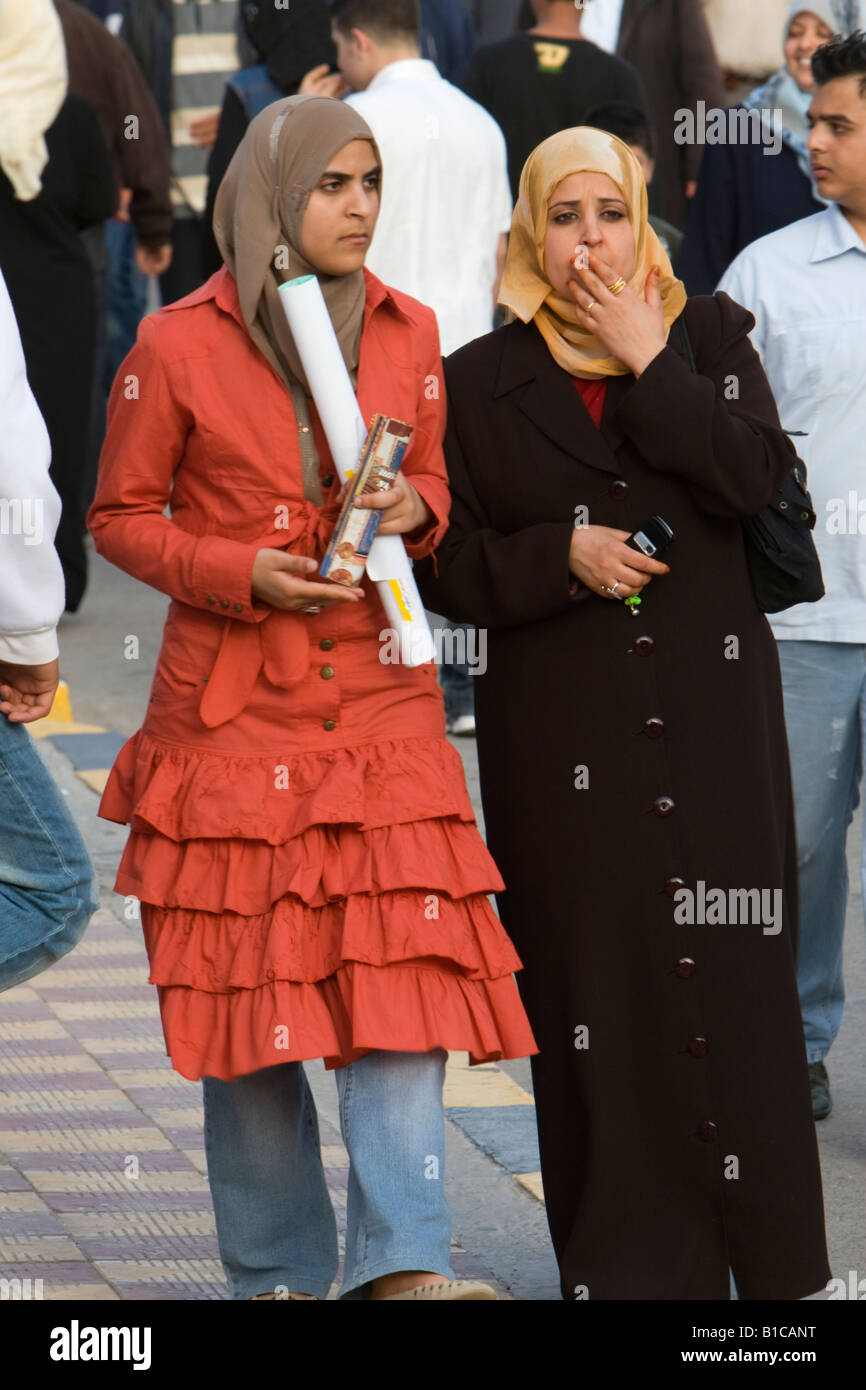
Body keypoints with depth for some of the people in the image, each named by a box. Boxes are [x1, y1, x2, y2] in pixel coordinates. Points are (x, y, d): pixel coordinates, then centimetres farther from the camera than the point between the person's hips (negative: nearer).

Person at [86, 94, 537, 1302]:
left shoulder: (407, 336, 7)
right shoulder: (179, 347, -4)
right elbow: (119, 517, 2)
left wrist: (413, 509, -5)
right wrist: (239, 574, -13)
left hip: (381, 701, 3)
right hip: (234, 707, -2)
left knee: (406, 966, -10)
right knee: (250, 980, 1)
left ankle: (405, 1263, -14)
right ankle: (276, 1272, 13)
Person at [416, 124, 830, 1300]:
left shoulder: (710, 337, 8)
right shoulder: (481, 381, 7)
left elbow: (760, 476, -8)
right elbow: (451, 568, 5)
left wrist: (650, 365, -10)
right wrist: (563, 553, -10)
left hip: (711, 714, 0)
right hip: (564, 736, 0)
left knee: (729, 973, -3)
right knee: (594, 984, -1)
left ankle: (762, 1250, 4)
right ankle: (624, 1260, 7)